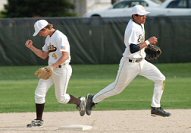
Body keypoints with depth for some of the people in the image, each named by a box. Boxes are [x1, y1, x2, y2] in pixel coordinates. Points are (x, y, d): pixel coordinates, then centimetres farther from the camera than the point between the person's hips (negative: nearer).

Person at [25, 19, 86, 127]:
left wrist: (53, 66, -31)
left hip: (62, 69, -8)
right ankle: (39, 120, 3)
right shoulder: (48, 38, 12)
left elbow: (65, 56, -23)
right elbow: (43, 55, 18)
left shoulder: (60, 37, -17)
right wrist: (31, 47, 8)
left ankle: (80, 102, 29)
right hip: (51, 69, 9)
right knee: (39, 93, -3)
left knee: (61, 98, 2)